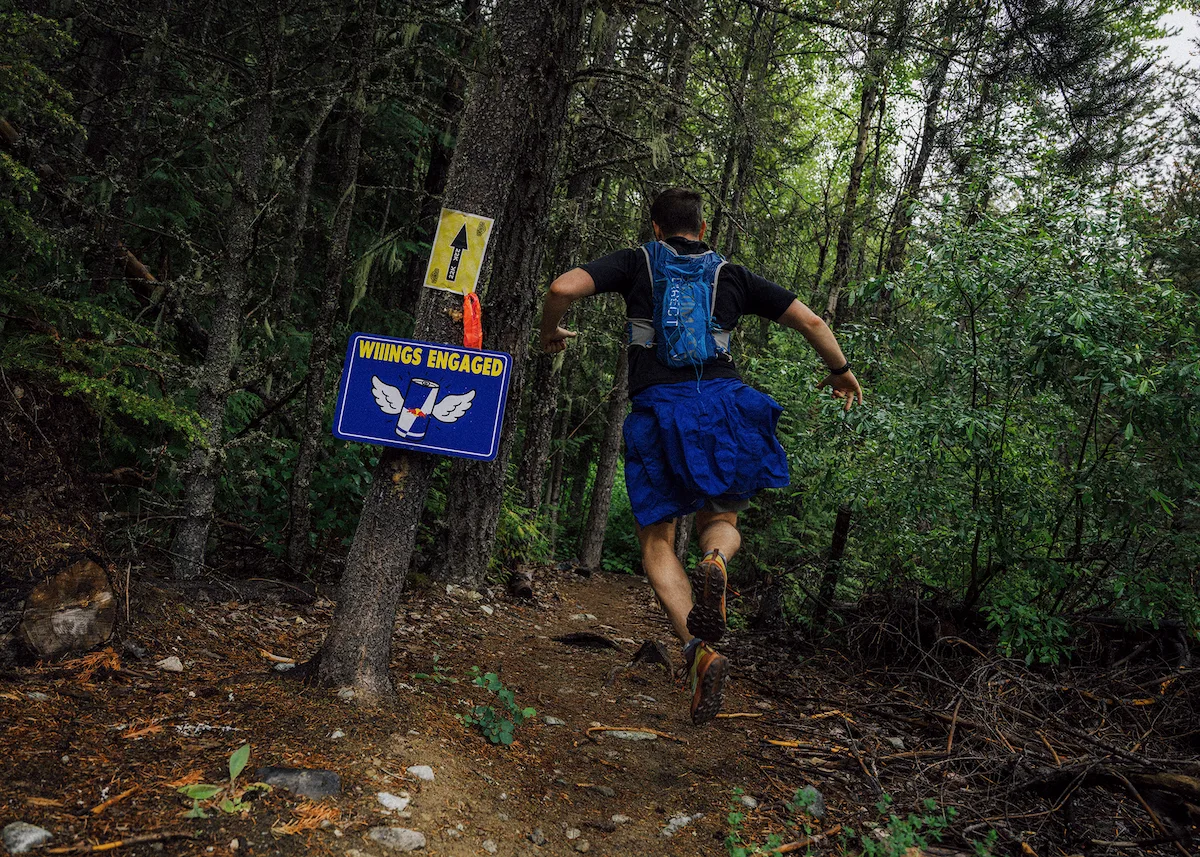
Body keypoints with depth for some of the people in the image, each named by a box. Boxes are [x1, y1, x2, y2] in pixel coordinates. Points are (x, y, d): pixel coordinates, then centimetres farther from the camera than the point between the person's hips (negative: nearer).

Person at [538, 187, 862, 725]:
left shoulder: (636, 263, 13)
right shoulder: (732, 276, 19)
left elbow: (563, 288, -2)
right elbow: (810, 321, 18)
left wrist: (550, 333, 19)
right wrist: (841, 370, 34)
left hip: (658, 409, -2)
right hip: (723, 403, 2)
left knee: (657, 543, 9)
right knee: (720, 519, 23)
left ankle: (699, 649, -13)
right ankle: (714, 561, -15)